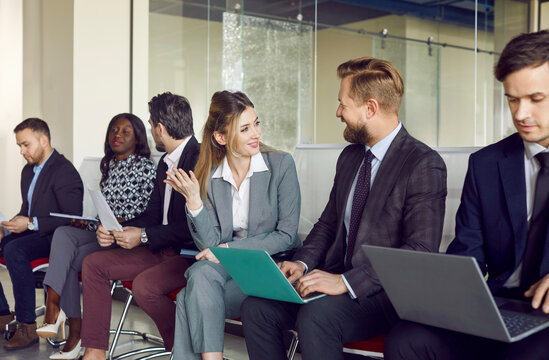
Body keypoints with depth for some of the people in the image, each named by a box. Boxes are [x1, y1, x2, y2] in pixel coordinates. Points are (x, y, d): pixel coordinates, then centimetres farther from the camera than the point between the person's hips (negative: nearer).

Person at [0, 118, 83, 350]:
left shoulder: (64, 172, -14)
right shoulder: (28, 170, 16)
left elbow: (73, 219, -21)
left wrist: (31, 224, -23)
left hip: (54, 236, -9)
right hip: (32, 233, 9)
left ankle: (27, 326, -28)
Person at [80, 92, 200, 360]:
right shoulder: (165, 164, 15)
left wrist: (144, 236, -19)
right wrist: (115, 232, 1)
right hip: (162, 249, 10)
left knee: (144, 285, -32)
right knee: (93, 263, 4)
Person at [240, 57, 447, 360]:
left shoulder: (424, 165, -12)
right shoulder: (349, 157, 14)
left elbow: (420, 252, -20)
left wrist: (346, 282, -23)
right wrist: (303, 262, 0)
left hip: (385, 293, -7)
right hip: (337, 280, 7)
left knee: (316, 316, -33)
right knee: (256, 307, -13)